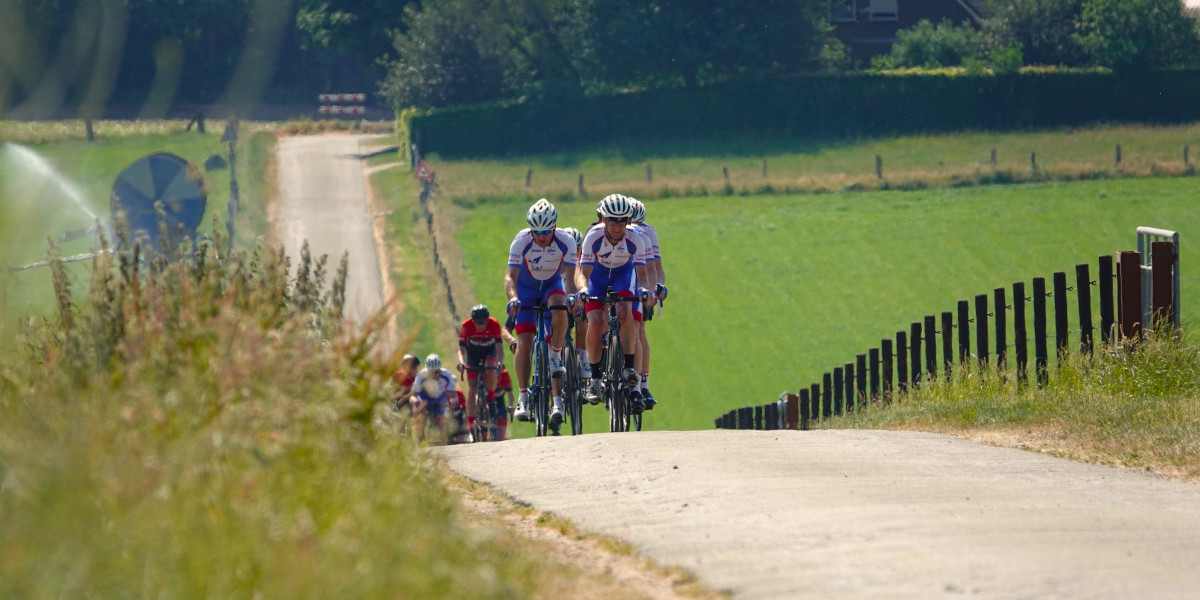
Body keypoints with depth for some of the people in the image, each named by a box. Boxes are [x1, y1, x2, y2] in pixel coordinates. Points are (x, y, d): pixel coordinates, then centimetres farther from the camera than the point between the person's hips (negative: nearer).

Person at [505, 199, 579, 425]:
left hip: (553, 285, 0)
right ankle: (523, 397, 2)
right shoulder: (521, 241, -27)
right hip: (526, 288, 0)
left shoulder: (566, 241, -25)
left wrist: (571, 297, -46)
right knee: (524, 343, -11)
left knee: (559, 306, -36)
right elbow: (510, 276, -32)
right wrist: (513, 299, -50)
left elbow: (569, 277, -26)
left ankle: (556, 356, -20)